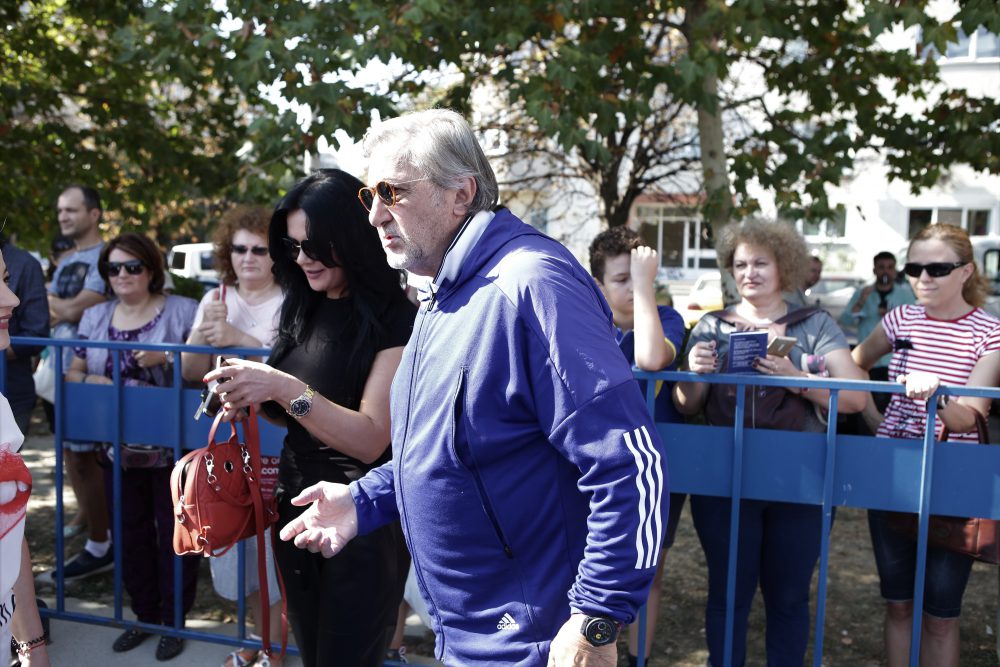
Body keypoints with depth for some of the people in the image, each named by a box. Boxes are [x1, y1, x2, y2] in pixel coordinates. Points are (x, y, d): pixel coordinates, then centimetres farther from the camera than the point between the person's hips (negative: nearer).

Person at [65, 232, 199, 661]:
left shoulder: (182, 311, -5)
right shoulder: (94, 317, 10)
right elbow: (73, 372, 14)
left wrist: (166, 358, -24)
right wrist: (91, 381, -8)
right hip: (119, 446, 5)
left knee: (174, 532, 5)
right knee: (131, 532, 14)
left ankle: (174, 621, 21)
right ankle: (145, 614, 31)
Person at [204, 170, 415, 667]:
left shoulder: (395, 320, -15)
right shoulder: (304, 309, 5)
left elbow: (370, 439, -20)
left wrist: (285, 388, -27)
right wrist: (255, 397, -3)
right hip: (295, 510, 7)